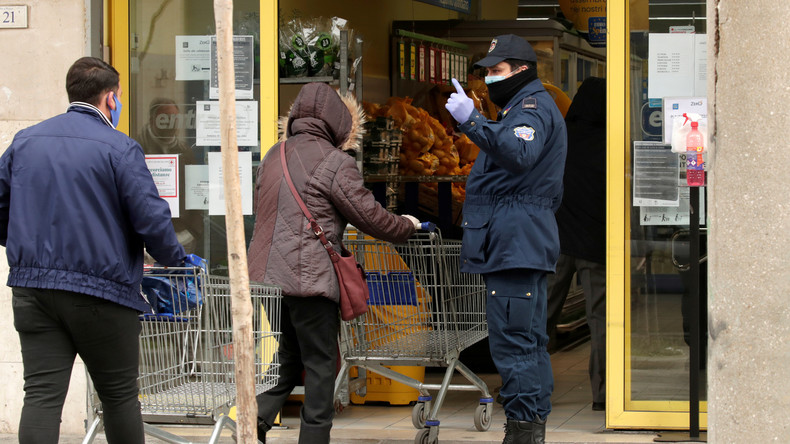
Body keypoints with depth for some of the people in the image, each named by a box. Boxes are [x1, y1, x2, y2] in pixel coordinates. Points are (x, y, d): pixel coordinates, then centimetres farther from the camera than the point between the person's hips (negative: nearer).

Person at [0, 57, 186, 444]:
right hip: (101, 290, -4)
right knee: (119, 397, 10)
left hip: (31, 289, 4)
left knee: (41, 394, -1)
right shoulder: (120, 149, -8)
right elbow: (151, 219, -12)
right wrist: (176, 261, 6)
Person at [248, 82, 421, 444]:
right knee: (320, 363, 4)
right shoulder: (335, 163, -8)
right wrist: (406, 226, 16)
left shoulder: (273, 157, 14)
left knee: (286, 359, 15)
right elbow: (370, 217, -3)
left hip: (267, 274, 7)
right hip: (310, 276, -6)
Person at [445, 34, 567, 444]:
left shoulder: (534, 107, -8)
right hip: (523, 242, 11)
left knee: (512, 340, -13)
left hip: (516, 240, -11)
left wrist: (473, 122, -38)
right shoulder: (523, 108, 26)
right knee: (529, 340, 12)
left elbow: (519, 153, -30)